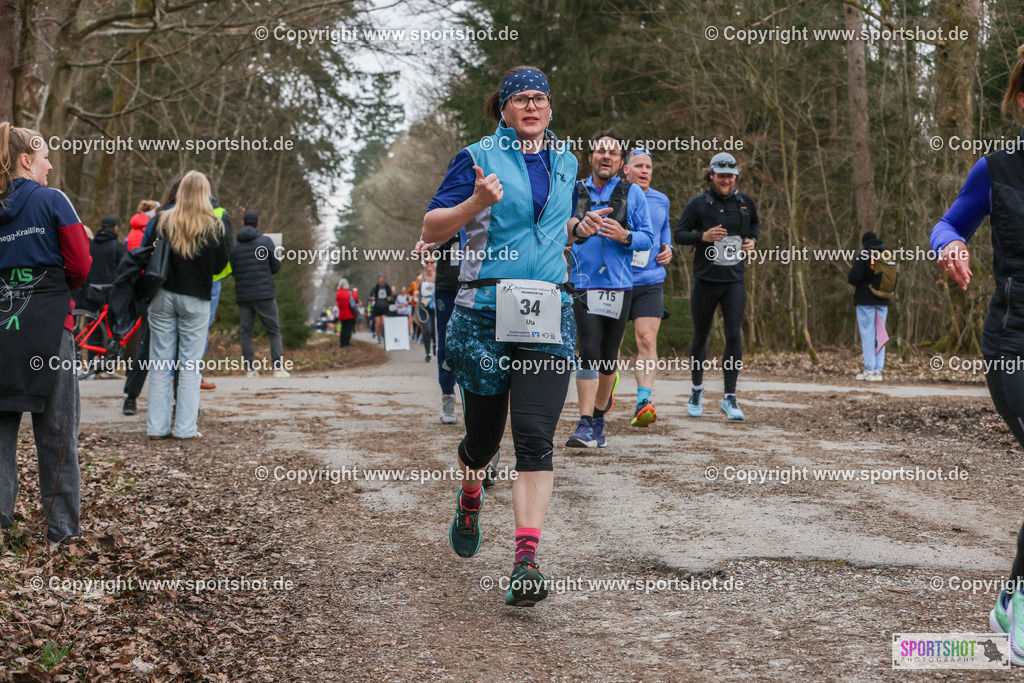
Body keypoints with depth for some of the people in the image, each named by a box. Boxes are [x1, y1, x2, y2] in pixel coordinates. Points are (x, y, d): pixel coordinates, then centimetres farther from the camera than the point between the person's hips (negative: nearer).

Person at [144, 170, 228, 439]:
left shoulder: (163, 221, -1)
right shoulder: (214, 226, -6)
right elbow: (221, 265, 0)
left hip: (163, 295, 2)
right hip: (196, 299, -2)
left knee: (160, 363, 7)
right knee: (191, 365, 3)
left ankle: (157, 426, 8)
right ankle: (185, 428, 2)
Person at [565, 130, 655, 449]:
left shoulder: (632, 193, 5)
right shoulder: (575, 192, 9)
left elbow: (648, 237, 3)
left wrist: (624, 236, -14)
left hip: (620, 285, 1)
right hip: (584, 284, -1)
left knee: (609, 357, 8)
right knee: (589, 351, -13)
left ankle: (599, 418, 25)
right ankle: (585, 425, -15)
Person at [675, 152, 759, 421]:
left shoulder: (745, 202, 6)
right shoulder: (698, 203, -4)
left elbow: (755, 223, 26)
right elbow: (679, 234, -5)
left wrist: (752, 240, 6)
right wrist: (703, 236, -22)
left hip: (734, 280, 2)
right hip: (705, 280, -1)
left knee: (734, 336, -10)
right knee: (700, 337, 9)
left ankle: (729, 399, -3)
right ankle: (697, 390, 31)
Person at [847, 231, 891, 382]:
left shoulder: (862, 257, -9)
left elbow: (854, 279, -17)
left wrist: (851, 272, 4)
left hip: (866, 301, -5)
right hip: (883, 301, 5)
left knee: (867, 335, -4)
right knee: (880, 335, 7)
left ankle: (869, 370, -8)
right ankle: (878, 370, 4)